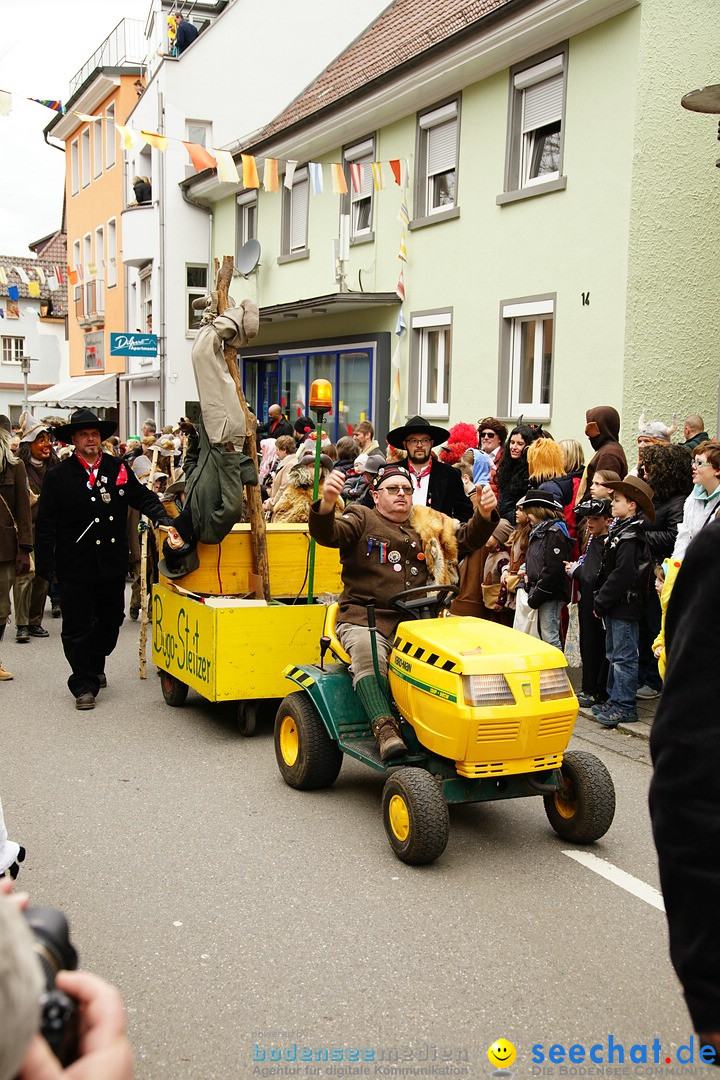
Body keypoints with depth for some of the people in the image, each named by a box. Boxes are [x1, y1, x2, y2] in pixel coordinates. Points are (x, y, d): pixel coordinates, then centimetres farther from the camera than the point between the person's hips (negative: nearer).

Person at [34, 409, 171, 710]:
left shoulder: (118, 468, 6)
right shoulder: (58, 476, -4)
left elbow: (143, 497, 11)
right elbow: (45, 524, -4)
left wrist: (162, 518, -9)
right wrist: (45, 565, -9)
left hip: (113, 564, 4)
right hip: (75, 567, -3)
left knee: (110, 621, 16)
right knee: (77, 628, 1)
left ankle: (95, 667, 41)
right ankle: (84, 685, 13)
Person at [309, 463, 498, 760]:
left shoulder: (429, 525, 25)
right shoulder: (362, 520, 10)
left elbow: (467, 538, 22)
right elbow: (327, 534, -7)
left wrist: (485, 514, 1)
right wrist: (327, 502, -29)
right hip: (366, 619, -3)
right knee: (369, 658, -35)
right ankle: (384, 727, -39)